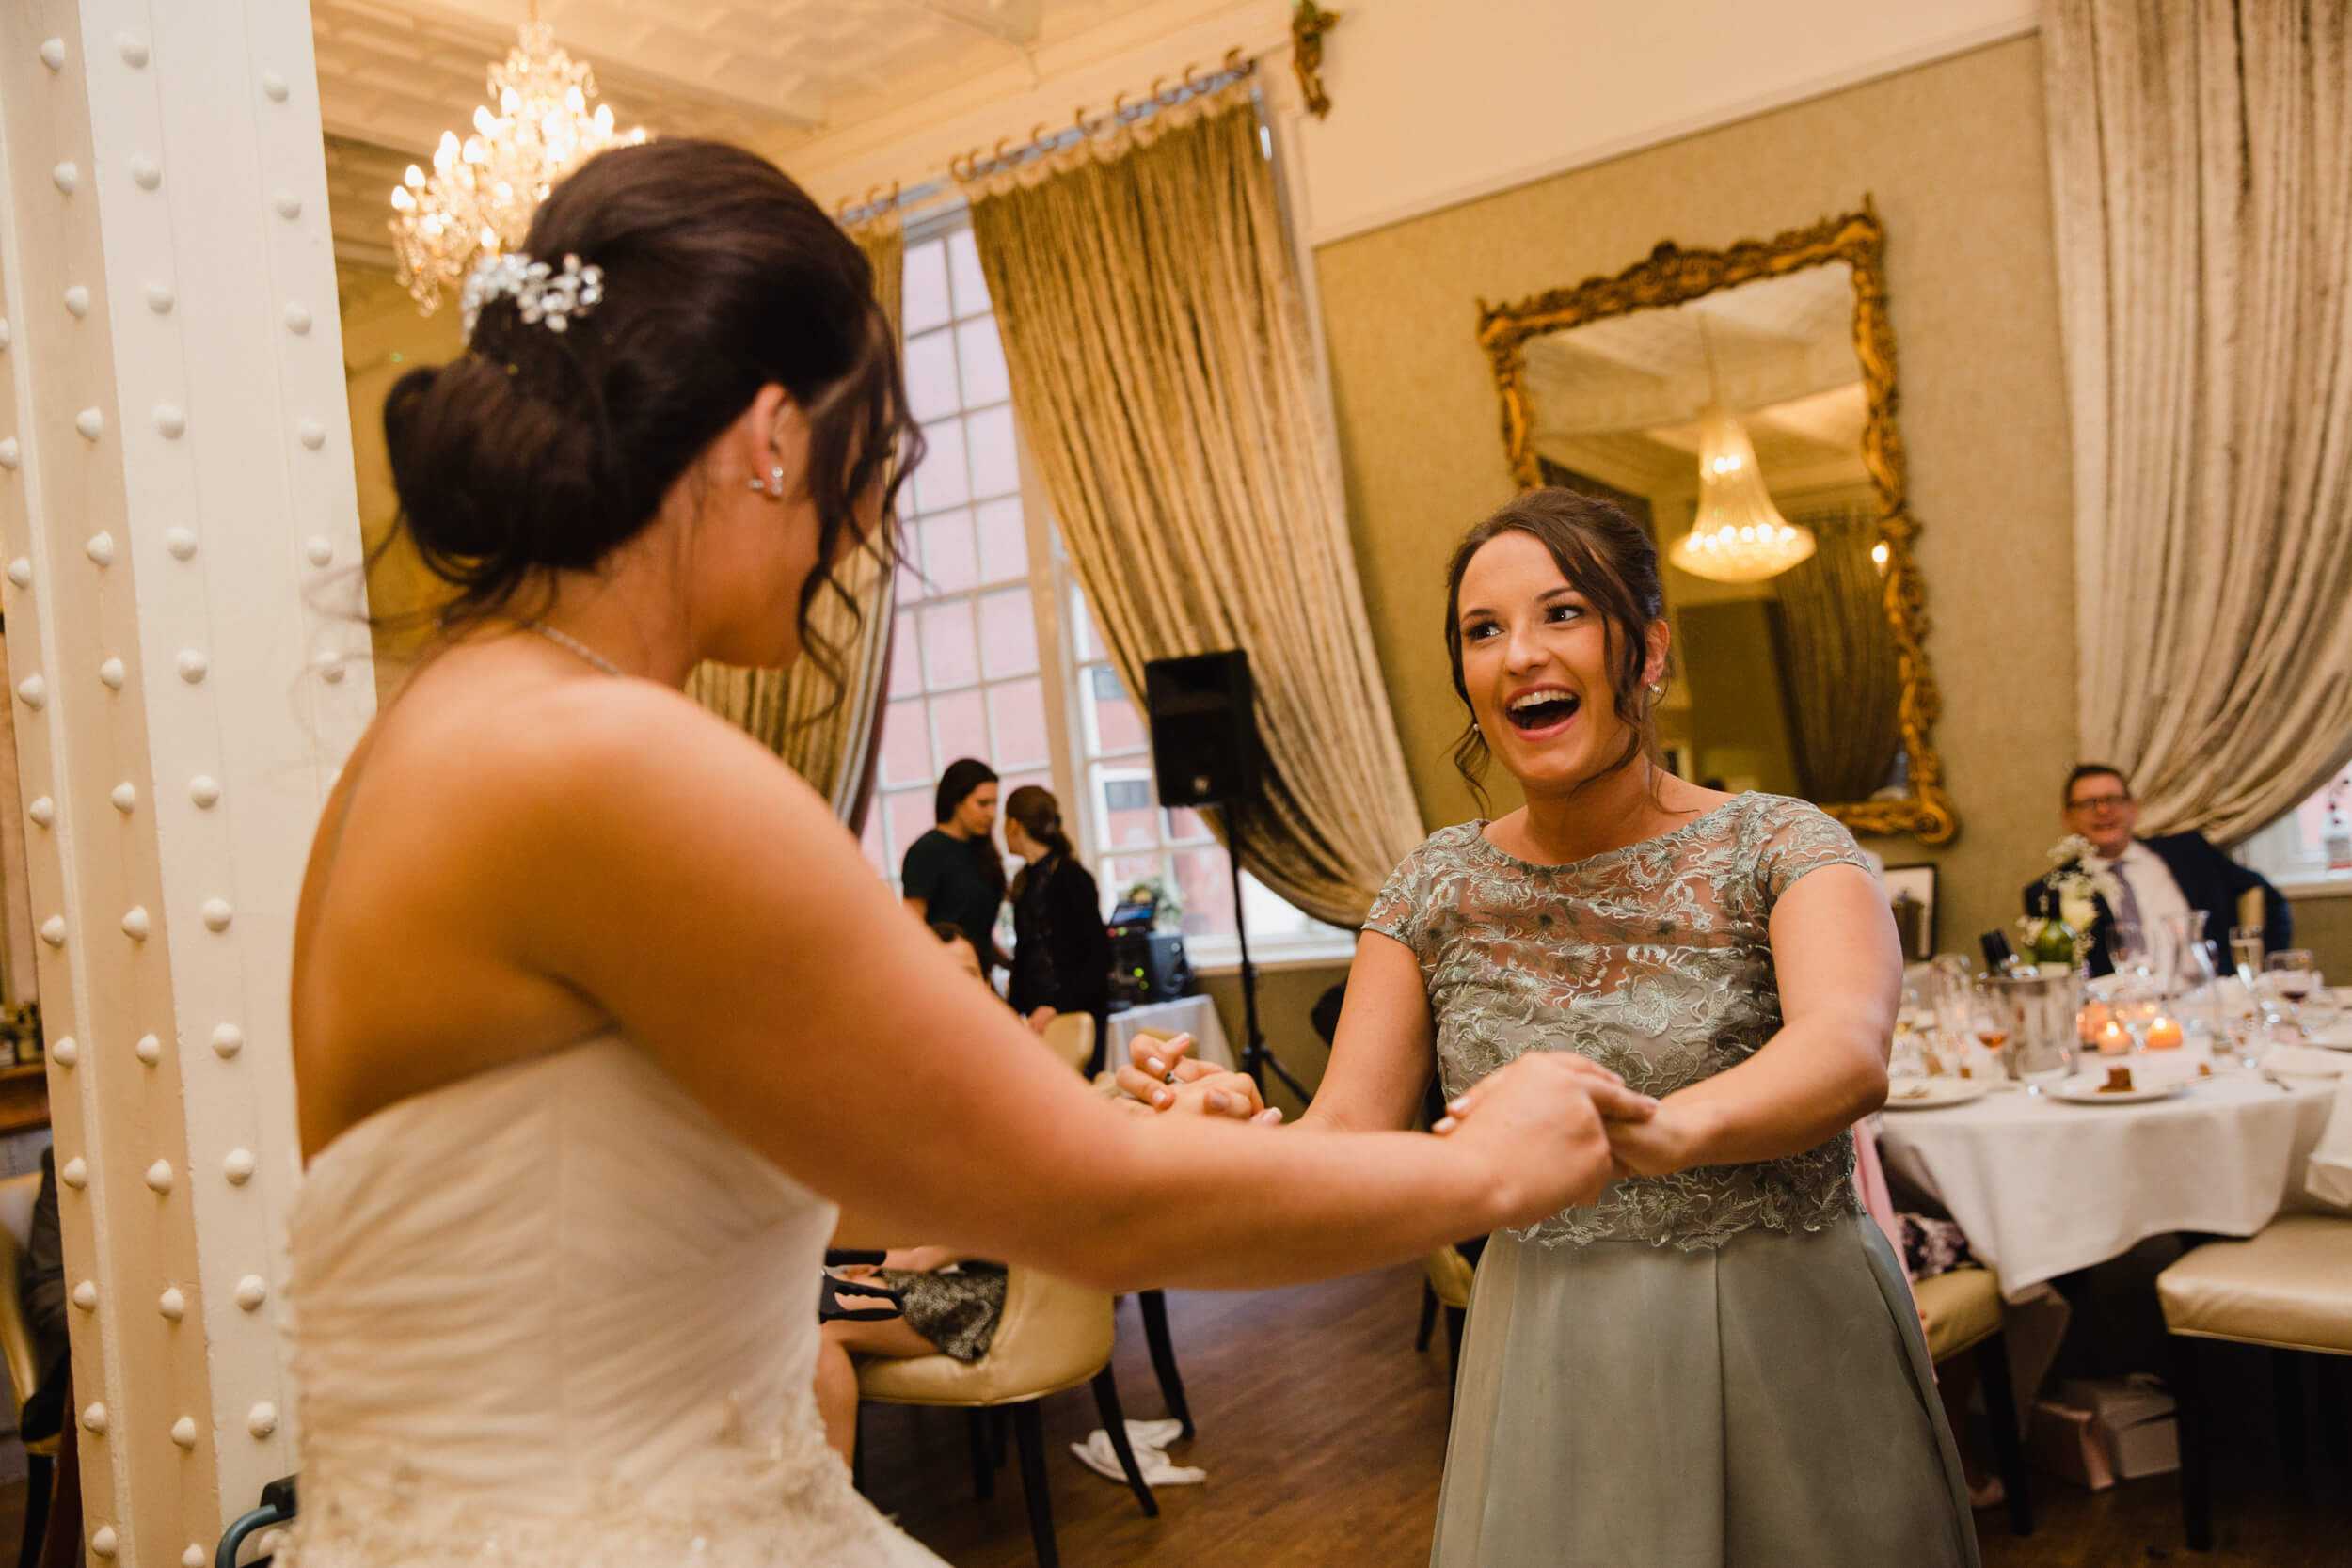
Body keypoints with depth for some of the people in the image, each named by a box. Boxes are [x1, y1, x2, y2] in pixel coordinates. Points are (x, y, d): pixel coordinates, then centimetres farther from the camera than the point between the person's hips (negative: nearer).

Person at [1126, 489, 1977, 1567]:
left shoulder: (1779, 850, -11)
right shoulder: (1436, 890, -1)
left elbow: (1849, 1051, -31)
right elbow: (1346, 1136, -7)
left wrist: (1659, 1130, -52)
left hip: (1787, 1355, -2)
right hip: (1548, 1381, 2)